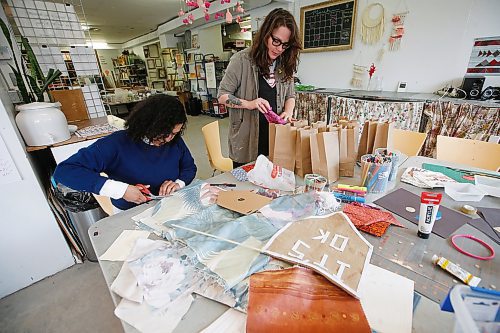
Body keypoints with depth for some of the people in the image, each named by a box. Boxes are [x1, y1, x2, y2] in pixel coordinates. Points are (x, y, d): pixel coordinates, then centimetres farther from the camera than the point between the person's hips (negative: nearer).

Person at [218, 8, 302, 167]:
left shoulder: (285, 64, 6)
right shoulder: (242, 59, -9)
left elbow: (290, 95, 14)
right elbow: (222, 96, -7)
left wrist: (288, 112, -8)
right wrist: (249, 104, -22)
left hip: (276, 137, 5)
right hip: (247, 138, -4)